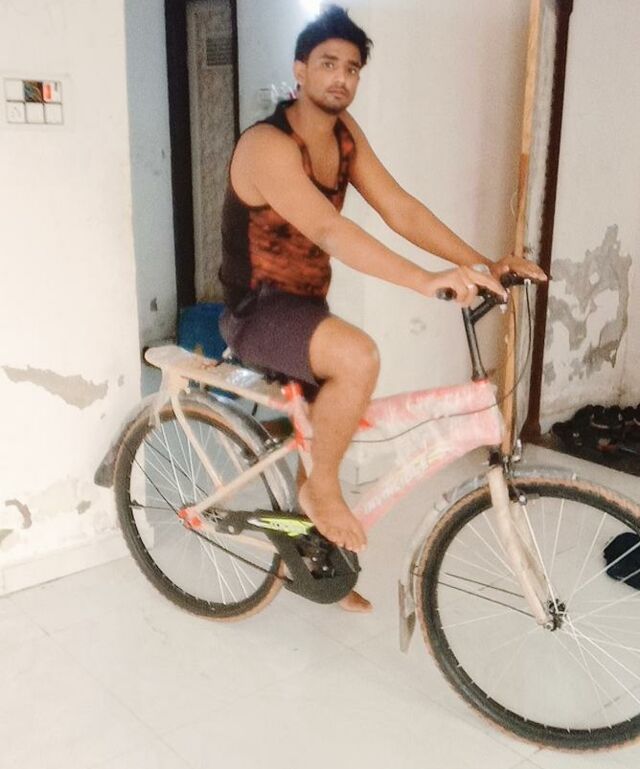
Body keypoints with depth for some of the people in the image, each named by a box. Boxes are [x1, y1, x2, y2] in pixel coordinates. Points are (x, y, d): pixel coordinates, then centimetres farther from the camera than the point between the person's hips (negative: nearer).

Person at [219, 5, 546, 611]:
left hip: (305, 304, 8)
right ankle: (320, 488, -10)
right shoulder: (267, 145, -23)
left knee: (322, 434, 17)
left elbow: (400, 208, -6)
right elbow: (328, 231, -38)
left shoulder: (344, 134, 2)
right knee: (358, 357, -34)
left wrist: (484, 265, -18)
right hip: (258, 312, -8)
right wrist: (426, 282, -48)